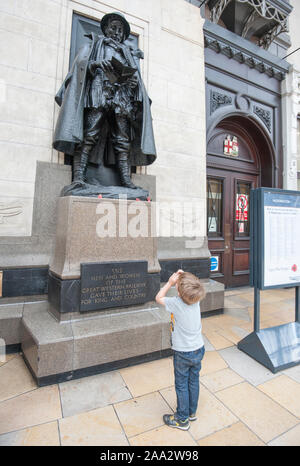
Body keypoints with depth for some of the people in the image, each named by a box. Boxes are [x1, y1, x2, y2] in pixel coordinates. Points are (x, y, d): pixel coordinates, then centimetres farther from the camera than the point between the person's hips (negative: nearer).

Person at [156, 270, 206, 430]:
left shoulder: (175, 303, -27)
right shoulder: (196, 299, -13)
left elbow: (158, 298, -8)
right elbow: (192, 290, 10)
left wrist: (170, 282, -9)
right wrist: (182, 277, -7)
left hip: (183, 353, -5)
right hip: (198, 349, 6)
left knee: (181, 385, 14)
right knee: (194, 381, 23)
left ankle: (182, 419, 32)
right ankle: (192, 412, 43)